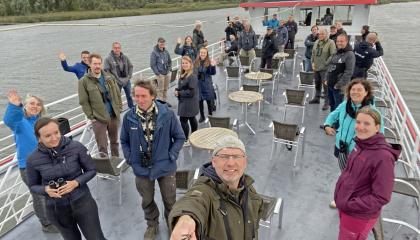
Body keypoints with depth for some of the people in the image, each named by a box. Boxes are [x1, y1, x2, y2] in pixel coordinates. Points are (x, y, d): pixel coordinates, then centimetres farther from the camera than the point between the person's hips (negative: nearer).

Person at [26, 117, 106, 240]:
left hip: (82, 202, -1)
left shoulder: (76, 147, -18)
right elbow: (33, 186, 3)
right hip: (56, 209, 2)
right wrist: (46, 189, -18)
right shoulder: (33, 159, -13)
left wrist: (76, 182, -22)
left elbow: (91, 170, -5)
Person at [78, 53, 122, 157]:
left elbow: (118, 94, 11)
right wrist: (91, 117, -10)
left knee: (114, 141, 19)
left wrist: (119, 109, 5)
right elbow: (84, 102, -8)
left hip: (114, 116, 4)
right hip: (98, 118, -4)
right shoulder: (84, 81, -7)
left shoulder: (110, 77, 5)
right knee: (102, 146, 3)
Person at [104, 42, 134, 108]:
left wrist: (129, 77, -1)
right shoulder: (108, 59, -11)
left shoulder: (125, 57, 2)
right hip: (116, 82, -4)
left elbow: (130, 67, 9)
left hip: (126, 81, 4)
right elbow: (106, 70, -13)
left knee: (129, 96, 17)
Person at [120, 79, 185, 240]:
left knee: (169, 200, 18)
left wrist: (171, 156, -11)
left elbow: (179, 137, -5)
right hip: (141, 168, 2)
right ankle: (152, 224, 49)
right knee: (147, 201, 22)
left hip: (165, 167, -1)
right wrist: (130, 159, -4)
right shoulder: (129, 117, -11)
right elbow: (124, 141, 4)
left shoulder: (167, 114, -16)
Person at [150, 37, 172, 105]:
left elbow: (170, 61, 19)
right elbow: (152, 65, -10)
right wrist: (157, 73, -14)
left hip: (167, 73, 5)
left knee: (166, 88, 14)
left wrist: (169, 69, 8)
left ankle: (164, 101, 26)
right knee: (160, 89, 1)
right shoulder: (154, 52, -9)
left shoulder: (166, 51, 6)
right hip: (160, 74, -5)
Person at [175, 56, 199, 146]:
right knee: (192, 119, 18)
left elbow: (191, 92, -23)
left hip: (189, 102, -9)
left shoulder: (192, 76, -21)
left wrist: (179, 93, -14)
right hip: (184, 102, 9)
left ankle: (186, 140, 6)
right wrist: (177, 90, -1)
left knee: (183, 120, -5)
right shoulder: (183, 75, 8)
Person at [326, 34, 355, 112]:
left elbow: (348, 72, -18)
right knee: (332, 105, 19)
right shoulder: (337, 53, 13)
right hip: (330, 84, 8)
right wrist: (327, 79, 12)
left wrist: (339, 84, -19)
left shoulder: (350, 55, -12)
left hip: (338, 87, -8)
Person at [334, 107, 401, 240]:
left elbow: (381, 198, -23)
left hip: (360, 216, -7)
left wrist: (349, 205, -22)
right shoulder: (361, 144, -3)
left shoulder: (383, 156, -26)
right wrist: (342, 201, 7)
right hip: (344, 208, 7)